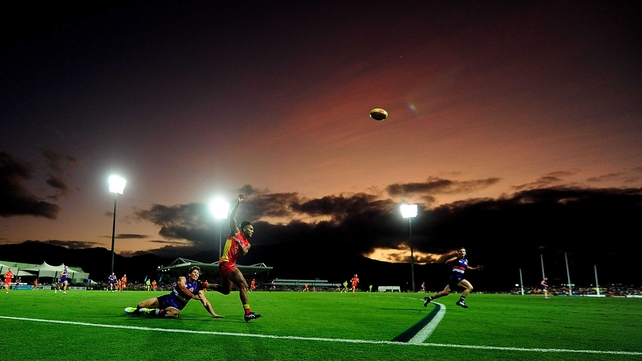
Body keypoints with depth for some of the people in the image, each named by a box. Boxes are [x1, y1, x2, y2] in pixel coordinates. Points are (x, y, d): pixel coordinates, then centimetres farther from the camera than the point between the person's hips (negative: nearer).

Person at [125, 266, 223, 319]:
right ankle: (137, 310, 36)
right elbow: (182, 287, -32)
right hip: (168, 299, 0)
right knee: (141, 305, -6)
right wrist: (193, 296, -46)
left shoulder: (198, 287, -3)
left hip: (176, 306, 0)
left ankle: (151, 312, -12)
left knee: (175, 313, -38)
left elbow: (205, 301, -6)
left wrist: (213, 314, -19)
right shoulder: (183, 279, -8)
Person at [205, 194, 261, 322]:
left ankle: (207, 286, 36)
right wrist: (238, 203, -17)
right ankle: (247, 312, -25)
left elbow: (243, 253, -5)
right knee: (243, 284, -21)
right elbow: (231, 217, -12)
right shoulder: (236, 233, -2)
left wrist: (240, 243, -21)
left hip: (231, 264, 9)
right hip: (226, 263, -9)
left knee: (226, 290, 19)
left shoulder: (247, 244, 15)